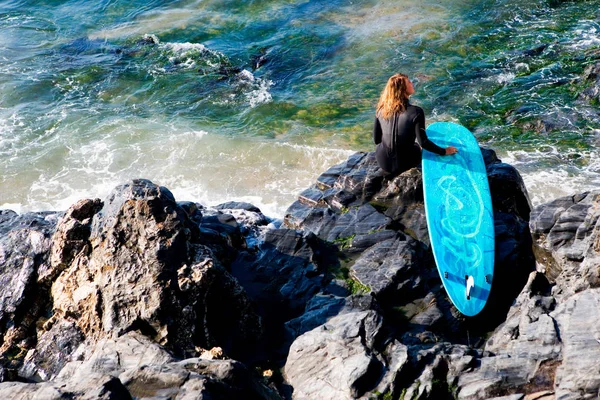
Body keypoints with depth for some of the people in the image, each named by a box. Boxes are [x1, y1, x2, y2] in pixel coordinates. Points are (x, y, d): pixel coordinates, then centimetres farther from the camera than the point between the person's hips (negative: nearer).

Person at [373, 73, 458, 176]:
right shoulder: (415, 112, -20)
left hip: (383, 162, 2)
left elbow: (376, 139, 1)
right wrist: (444, 151, -4)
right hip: (403, 163, -2)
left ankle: (390, 171, 31)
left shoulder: (382, 109, -8)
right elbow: (423, 142, -19)